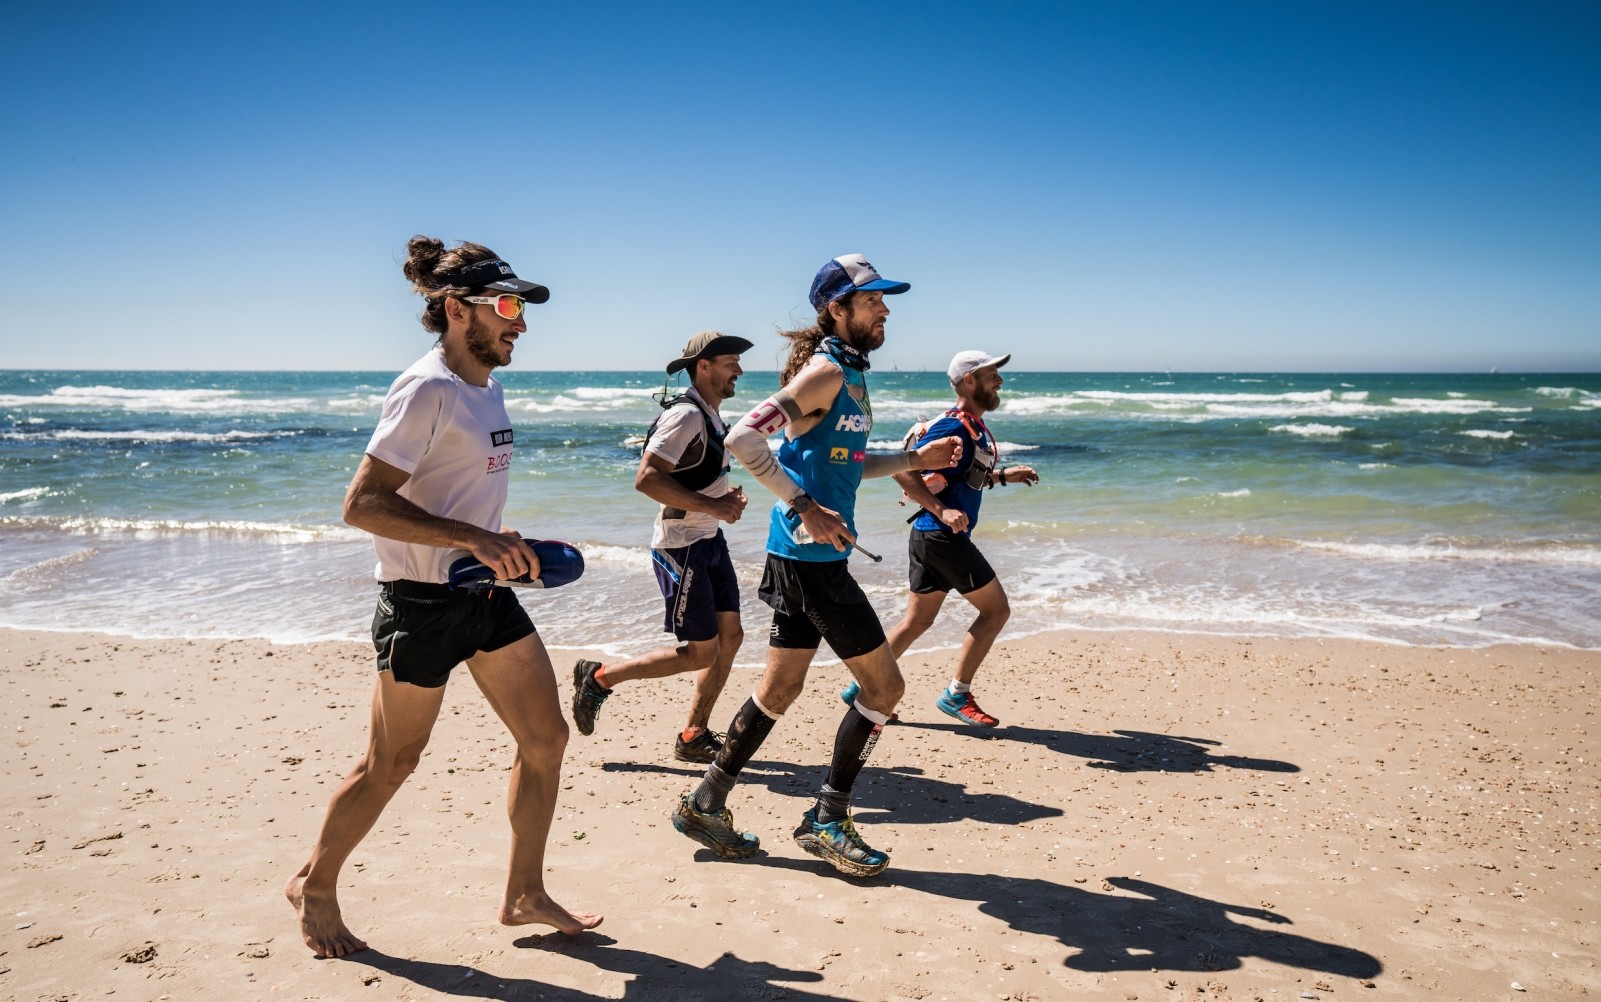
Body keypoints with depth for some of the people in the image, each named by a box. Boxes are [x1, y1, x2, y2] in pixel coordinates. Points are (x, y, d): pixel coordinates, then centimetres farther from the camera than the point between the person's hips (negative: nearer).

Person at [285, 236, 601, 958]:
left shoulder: (486, 386, 10)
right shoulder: (427, 390, -17)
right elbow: (363, 503, -23)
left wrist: (505, 545, 11)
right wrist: (472, 538, -30)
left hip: (486, 595, 9)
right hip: (424, 602, -8)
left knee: (546, 736, 8)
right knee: (390, 764, 6)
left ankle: (525, 895, 23)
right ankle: (314, 886, 31)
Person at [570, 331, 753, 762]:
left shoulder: (712, 417, 13)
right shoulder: (685, 416, -18)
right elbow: (647, 478, -28)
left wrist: (728, 496, 6)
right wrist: (711, 506, -25)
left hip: (710, 542, 10)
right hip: (680, 547, -10)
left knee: (730, 637, 8)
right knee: (700, 652, -5)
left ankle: (694, 736, 19)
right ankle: (599, 677, 9)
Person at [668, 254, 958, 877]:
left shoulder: (850, 376, 16)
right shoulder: (825, 372, -14)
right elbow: (743, 437, -25)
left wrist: (913, 460, 21)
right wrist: (804, 506, -25)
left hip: (804, 555, 10)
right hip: (810, 557, -10)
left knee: (780, 688, 16)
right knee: (884, 686, -1)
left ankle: (706, 804, 26)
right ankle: (827, 820, 11)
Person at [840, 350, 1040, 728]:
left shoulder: (973, 427, 14)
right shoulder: (953, 427, -17)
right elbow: (903, 470, -23)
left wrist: (1004, 475, 22)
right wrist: (942, 511, -28)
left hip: (929, 537, 10)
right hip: (942, 537, -10)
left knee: (917, 620, 15)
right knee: (996, 610, 0)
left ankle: (862, 686, 19)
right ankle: (956, 695, 7)